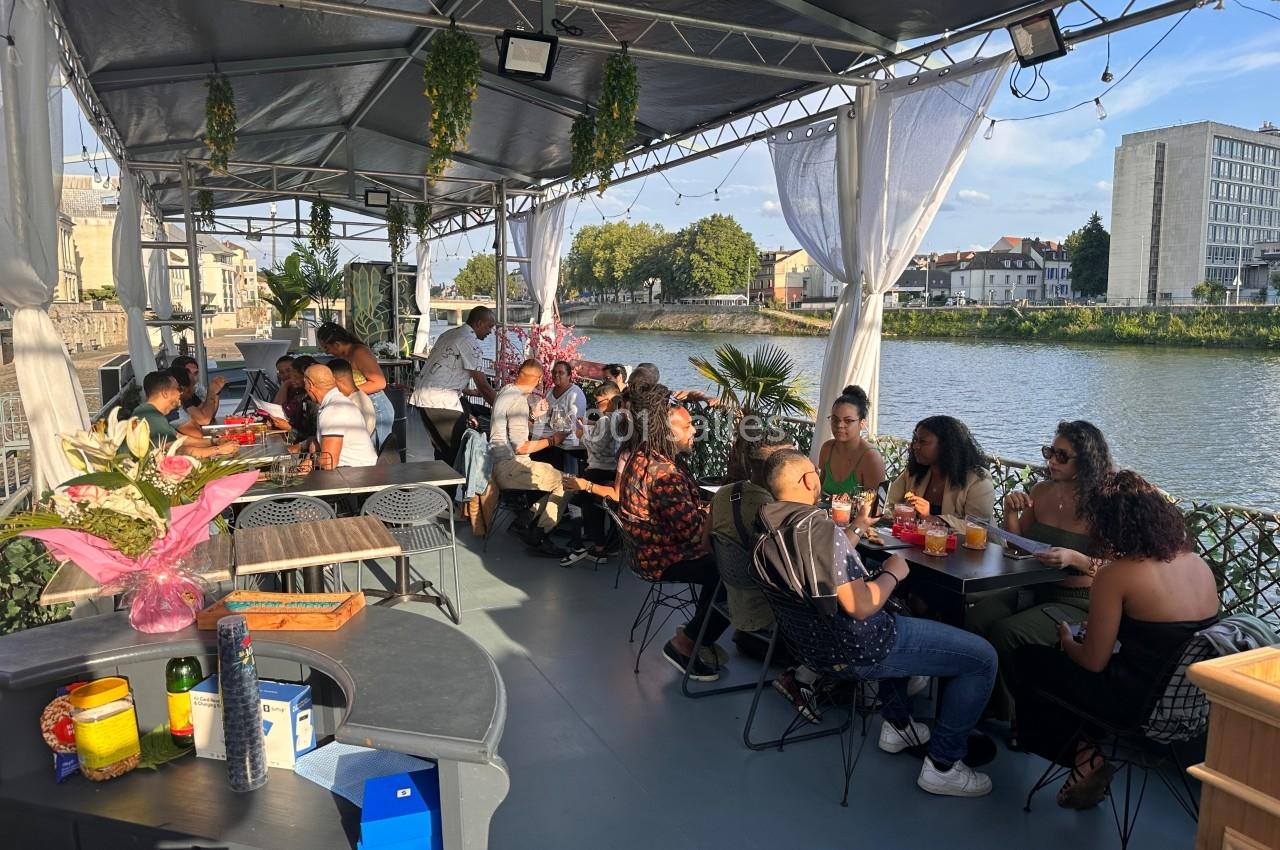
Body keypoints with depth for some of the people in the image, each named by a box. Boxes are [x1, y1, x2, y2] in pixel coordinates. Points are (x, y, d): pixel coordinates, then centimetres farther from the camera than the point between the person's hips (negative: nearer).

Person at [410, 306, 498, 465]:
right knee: (456, 450, -7)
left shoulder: (449, 334, 19)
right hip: (440, 400, -10)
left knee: (443, 448, 15)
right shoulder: (469, 341, -10)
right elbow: (482, 385, -11)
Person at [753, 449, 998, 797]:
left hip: (817, 638, 10)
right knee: (982, 657, -1)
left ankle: (897, 724, 38)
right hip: (862, 649, -10)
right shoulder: (817, 528, -28)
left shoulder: (770, 532, 1)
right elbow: (861, 605, -30)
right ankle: (943, 765, 8)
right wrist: (892, 573, -13)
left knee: (900, 624, 39)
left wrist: (858, 527, 19)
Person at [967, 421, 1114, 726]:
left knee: (1004, 633, -27)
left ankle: (1005, 711, 1)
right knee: (973, 620, -21)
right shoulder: (1040, 492, 4)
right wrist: (1011, 513, -6)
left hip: (1076, 602, -5)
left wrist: (1075, 558, -32)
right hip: (1033, 590, 5)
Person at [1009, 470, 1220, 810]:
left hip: (1140, 703, -8)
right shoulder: (1198, 564, 1)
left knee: (1025, 663, 11)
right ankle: (1088, 752, 17)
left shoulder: (1116, 576, -19)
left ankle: (1085, 758, 16)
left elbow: (1093, 662, -14)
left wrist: (1066, 640, 9)